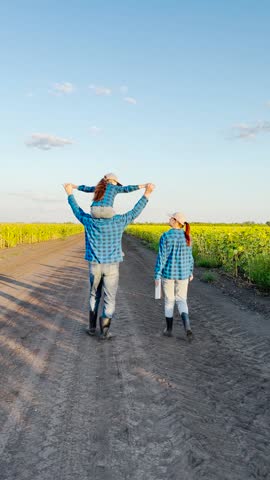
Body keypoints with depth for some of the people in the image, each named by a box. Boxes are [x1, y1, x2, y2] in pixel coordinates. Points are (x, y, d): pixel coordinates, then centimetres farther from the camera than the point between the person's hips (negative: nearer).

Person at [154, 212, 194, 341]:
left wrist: (157, 275, -8)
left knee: (169, 300, 13)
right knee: (181, 301, 12)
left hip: (168, 272, -3)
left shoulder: (165, 236, -14)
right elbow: (189, 257, 5)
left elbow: (161, 257, -14)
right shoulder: (187, 237, -1)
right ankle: (187, 327, -9)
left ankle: (169, 329, 21)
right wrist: (190, 272, 18)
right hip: (182, 273, 3)